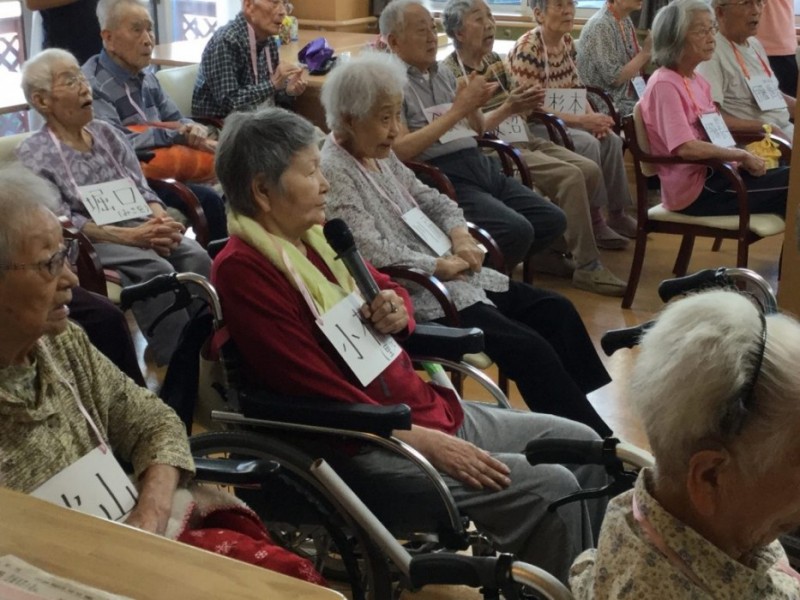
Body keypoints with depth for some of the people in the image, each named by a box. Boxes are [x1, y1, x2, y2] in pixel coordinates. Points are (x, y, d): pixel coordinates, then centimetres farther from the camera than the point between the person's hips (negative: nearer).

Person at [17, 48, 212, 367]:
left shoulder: (105, 132, 15)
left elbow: (142, 188, 12)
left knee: (196, 256, -25)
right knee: (156, 269, -33)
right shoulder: (34, 154, -3)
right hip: (86, 243, -5)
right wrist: (129, 236, -22)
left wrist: (160, 220, -12)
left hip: (137, 227, 5)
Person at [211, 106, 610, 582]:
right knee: (551, 491, -19)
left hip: (431, 408, 9)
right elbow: (322, 397, -22)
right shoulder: (242, 269, -17)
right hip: (367, 445, -9)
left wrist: (397, 312, -2)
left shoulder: (315, 237, 9)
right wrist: (424, 442, -22)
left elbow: (388, 289, 23)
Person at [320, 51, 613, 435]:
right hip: (413, 297, -10)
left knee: (555, 310, 6)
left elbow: (428, 198, 20)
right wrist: (441, 266, -15)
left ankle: (602, 414, 14)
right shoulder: (332, 172, -17)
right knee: (528, 347, -18)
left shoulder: (380, 155, 11)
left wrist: (459, 232, 0)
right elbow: (374, 254, -24)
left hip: (446, 275, 10)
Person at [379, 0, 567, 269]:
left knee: (552, 220, -1)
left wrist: (474, 105, 1)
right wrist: (456, 110, -15)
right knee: (516, 230, -26)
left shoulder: (443, 74, 19)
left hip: (481, 165, 9)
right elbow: (400, 150, -18)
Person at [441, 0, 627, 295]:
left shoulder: (496, 61, 18)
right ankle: (586, 267, -18)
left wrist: (528, 105, 1)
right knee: (570, 176, -25)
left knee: (590, 171, -12)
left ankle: (548, 250, -2)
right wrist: (507, 109, -23)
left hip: (525, 140, 8)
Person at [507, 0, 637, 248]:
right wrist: (582, 120, -25)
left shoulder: (567, 41, 5)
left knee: (610, 140, -12)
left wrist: (593, 116, -10)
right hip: (532, 126, -8)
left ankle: (616, 213, -1)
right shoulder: (527, 49, -21)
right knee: (588, 143, -27)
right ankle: (594, 220, -17)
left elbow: (575, 88, 11)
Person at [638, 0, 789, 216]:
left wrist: (742, 157, -2)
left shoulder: (698, 81, 13)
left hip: (711, 173, 8)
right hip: (694, 190, -8)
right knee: (789, 182, -13)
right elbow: (685, 148, -25)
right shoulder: (664, 85, -15)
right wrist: (742, 155, -15)